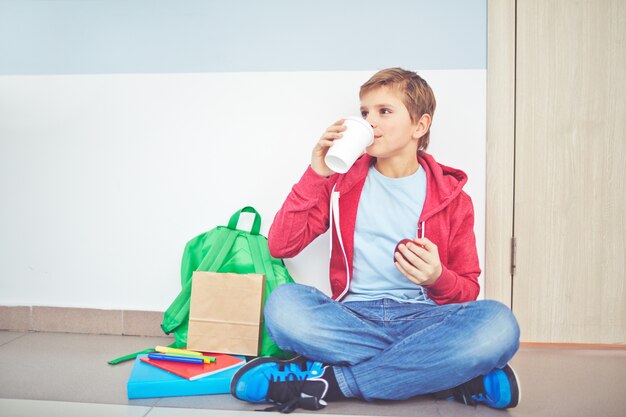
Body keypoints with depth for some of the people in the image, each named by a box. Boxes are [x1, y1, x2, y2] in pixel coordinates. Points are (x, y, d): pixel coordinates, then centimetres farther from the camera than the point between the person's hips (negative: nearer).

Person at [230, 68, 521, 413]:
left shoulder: (450, 195, 8)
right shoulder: (343, 180, 11)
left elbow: (468, 291, 9)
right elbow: (280, 246, 3)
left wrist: (438, 277, -14)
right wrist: (316, 174, -3)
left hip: (421, 318, 0)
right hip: (353, 316, 1)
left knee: (497, 323, -31)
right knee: (283, 303, -31)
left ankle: (328, 381, -25)